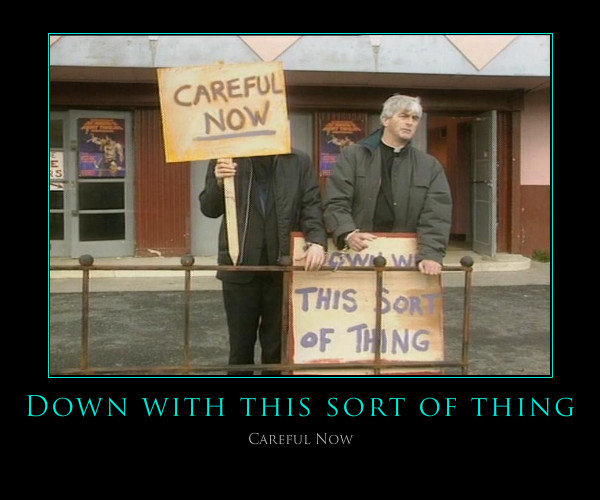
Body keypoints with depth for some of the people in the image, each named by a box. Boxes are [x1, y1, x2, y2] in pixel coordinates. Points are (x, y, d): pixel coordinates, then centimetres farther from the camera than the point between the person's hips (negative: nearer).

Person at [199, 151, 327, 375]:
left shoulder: (299, 161, 5)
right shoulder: (227, 158, 4)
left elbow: (312, 205, 2)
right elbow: (209, 209, 4)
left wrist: (316, 240, -15)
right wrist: (218, 182, -15)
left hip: (283, 265, 0)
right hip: (240, 264, 0)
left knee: (277, 344, 11)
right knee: (240, 343, 10)